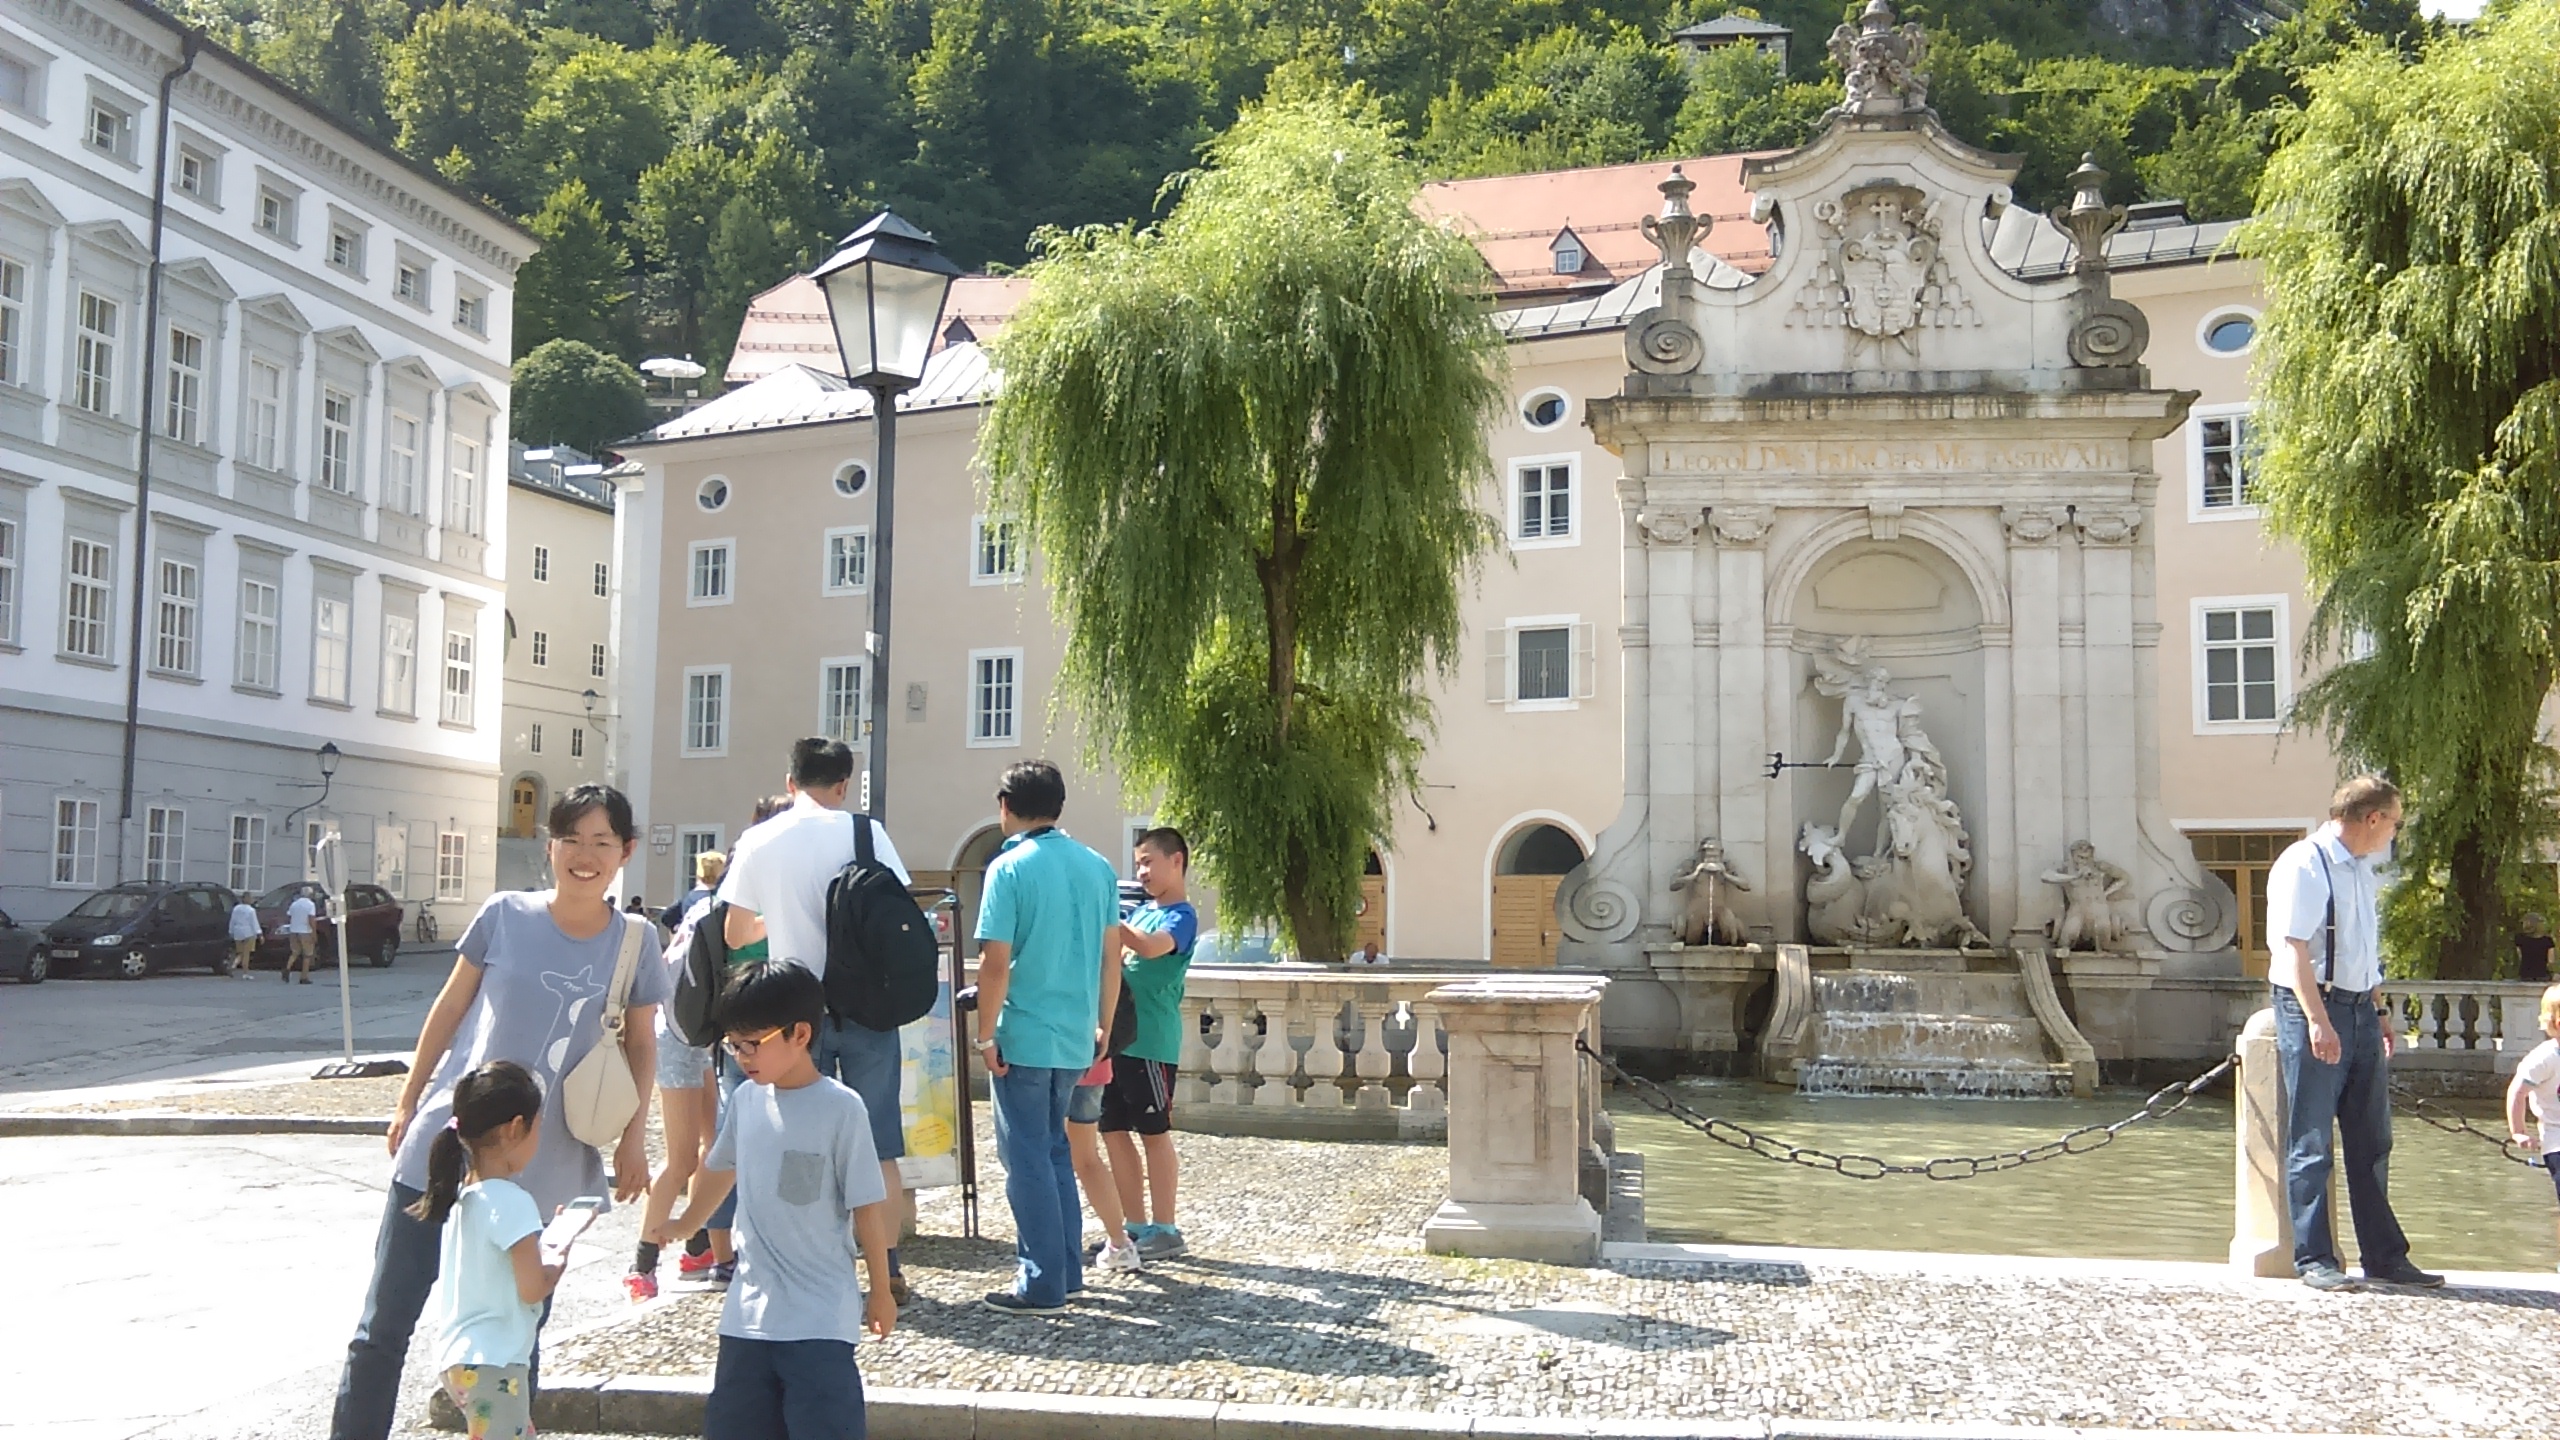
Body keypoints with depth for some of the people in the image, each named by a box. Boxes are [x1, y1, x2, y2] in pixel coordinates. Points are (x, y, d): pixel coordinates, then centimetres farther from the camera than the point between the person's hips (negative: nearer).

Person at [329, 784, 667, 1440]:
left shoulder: (633, 942, -1)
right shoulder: (505, 916, -4)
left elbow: (640, 1045, 9)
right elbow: (449, 1009, 7)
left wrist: (633, 1138, 1)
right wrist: (407, 1101, 9)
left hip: (544, 1174, 0)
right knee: (384, 1327, 6)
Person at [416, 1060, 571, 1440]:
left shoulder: (461, 1195, 7)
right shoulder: (511, 1202, -19)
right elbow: (532, 1289, -17)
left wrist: (541, 1244, 13)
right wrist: (559, 1265, 2)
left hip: (456, 1358, 9)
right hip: (491, 1365, -9)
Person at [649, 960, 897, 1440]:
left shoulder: (841, 1108, -15)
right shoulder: (747, 1098, 3)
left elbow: (867, 1207, -10)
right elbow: (721, 1168, 22)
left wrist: (881, 1292, -4)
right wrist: (684, 1226, 37)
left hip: (821, 1317, -6)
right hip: (748, 1311, 6)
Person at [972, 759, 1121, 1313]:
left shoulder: (1010, 868, -11)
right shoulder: (1098, 867, 6)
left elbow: (995, 963, -15)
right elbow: (1110, 956, 9)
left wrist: (986, 1035, -9)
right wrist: (1103, 1026, 17)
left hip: (1023, 1037, -6)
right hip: (1076, 1039, 6)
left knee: (1027, 1159, 2)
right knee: (1056, 1151, 19)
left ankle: (1042, 1285, 6)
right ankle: (1066, 1270, 23)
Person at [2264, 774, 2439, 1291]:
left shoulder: (2362, 869, 14)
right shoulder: (2304, 865, -14)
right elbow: (2295, 947, -20)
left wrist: (2376, 1011, 20)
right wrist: (2319, 1021, -26)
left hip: (2359, 1010, 9)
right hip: (2314, 1011, -9)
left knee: (2372, 1141, 13)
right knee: (2312, 1144, -1)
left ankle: (2384, 1256, 22)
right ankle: (2314, 1258, 7)